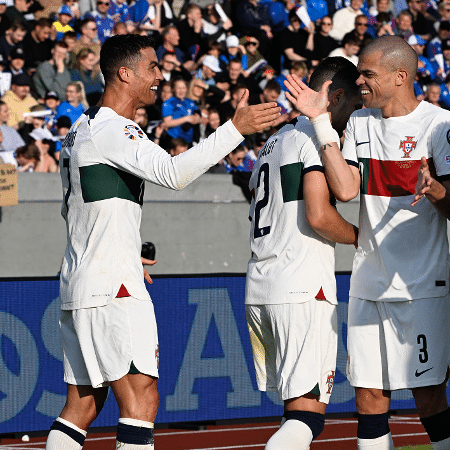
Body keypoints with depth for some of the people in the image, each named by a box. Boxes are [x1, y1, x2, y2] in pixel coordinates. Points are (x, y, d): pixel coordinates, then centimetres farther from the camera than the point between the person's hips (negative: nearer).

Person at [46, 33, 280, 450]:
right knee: (141, 398, -11)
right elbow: (173, 173, -28)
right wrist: (235, 129, -27)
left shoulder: (82, 128, 19)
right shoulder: (113, 130, -13)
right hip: (113, 289, -10)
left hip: (78, 285, 10)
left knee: (81, 406, 10)